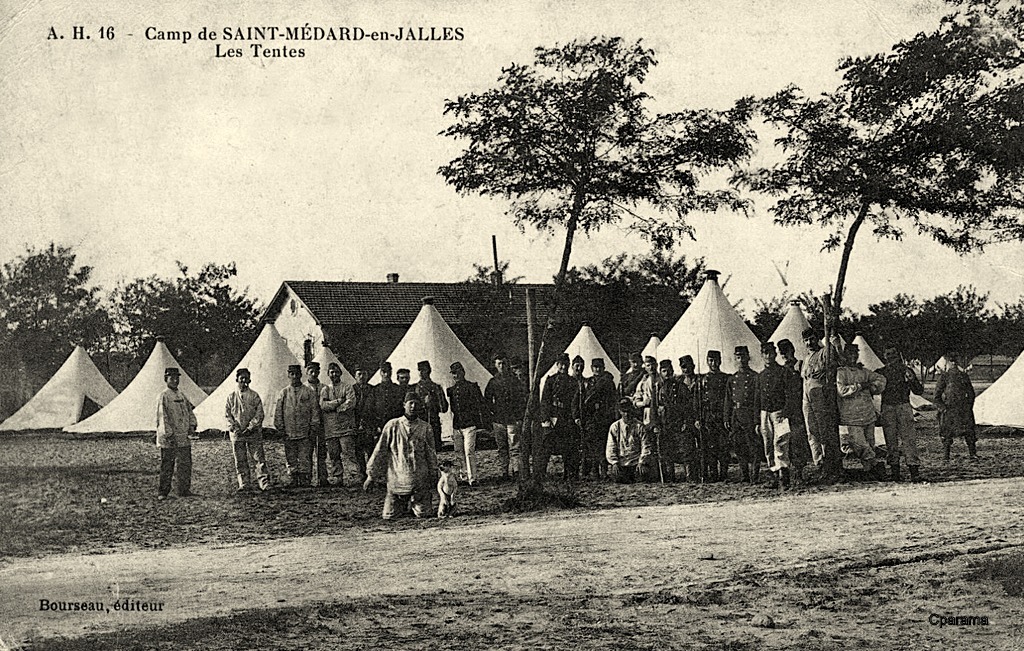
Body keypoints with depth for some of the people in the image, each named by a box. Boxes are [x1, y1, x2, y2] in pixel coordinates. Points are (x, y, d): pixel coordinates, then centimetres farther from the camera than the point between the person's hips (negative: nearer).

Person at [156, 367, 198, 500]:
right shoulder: (164, 396, -7)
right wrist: (169, 434, -19)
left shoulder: (181, 395, 15)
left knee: (185, 464, 7)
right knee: (167, 465, -1)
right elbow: (162, 416, -13)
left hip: (184, 437, 7)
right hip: (168, 439, -7)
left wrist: (192, 424, 3)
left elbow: (189, 410, 21)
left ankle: (184, 489, 15)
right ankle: (162, 492, 6)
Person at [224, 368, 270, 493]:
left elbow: (259, 414, -1)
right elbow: (227, 415, 5)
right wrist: (235, 428, -8)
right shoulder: (231, 397, 8)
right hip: (237, 434, 2)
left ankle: (264, 482, -4)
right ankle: (244, 485, 8)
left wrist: (250, 428, -11)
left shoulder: (254, 396, 4)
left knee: (259, 458, -6)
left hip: (253, 432, -2)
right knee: (240, 461, 3)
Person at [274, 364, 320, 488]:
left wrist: (313, 425, -2)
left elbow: (315, 409, 5)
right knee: (290, 458, 3)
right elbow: (278, 411, 12)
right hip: (289, 432, 2)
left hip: (305, 431, -2)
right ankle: (293, 480, 8)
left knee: (305, 458, -3)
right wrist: (279, 426, 4)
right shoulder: (283, 393, 10)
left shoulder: (309, 392, 6)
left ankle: (304, 480, 2)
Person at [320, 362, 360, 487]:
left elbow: (351, 403, -8)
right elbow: (323, 405, -1)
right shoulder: (325, 390, 16)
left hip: (346, 426, -3)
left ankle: (355, 479, -14)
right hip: (330, 428, 3)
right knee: (333, 455, 4)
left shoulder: (348, 387, 7)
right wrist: (339, 401, -9)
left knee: (349, 453, -10)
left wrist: (333, 407, -6)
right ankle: (335, 480, 9)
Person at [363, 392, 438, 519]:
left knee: (422, 513, -7)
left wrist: (433, 475, 11)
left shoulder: (425, 428, 3)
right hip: (396, 477, 0)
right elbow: (380, 450, 4)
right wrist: (371, 475, 4)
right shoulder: (392, 425, 1)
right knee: (388, 516, -2)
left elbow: (431, 454, 11)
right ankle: (404, 504, 32)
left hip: (419, 479, 0)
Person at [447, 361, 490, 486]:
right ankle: (467, 475, 19)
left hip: (469, 425, -6)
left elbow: (481, 405, -2)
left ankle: (472, 478, -10)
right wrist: (452, 430, 16)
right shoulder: (451, 390, 13)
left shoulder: (472, 387, -2)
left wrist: (484, 423, -8)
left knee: (469, 451, -12)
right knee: (459, 453, 8)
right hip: (456, 427, 6)